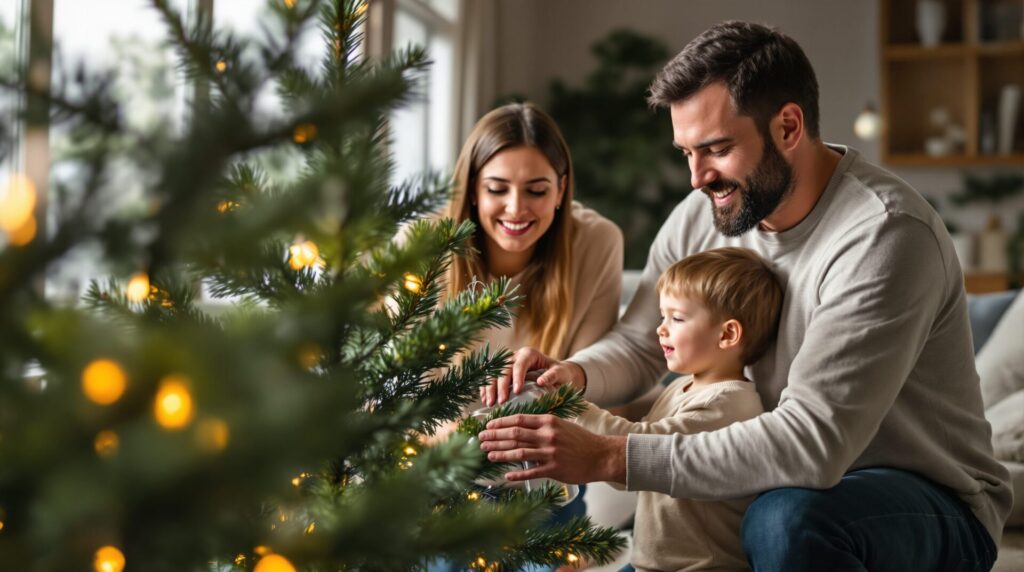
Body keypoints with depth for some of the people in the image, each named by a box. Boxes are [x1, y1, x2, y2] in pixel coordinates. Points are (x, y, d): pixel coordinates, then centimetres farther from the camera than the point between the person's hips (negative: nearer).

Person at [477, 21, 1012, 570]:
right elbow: (637, 346, 6)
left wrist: (608, 458, -36)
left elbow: (810, 443, -34)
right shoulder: (702, 217, -5)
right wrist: (573, 373, -19)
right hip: (787, 485, 6)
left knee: (786, 517, -35)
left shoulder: (885, 235, -27)